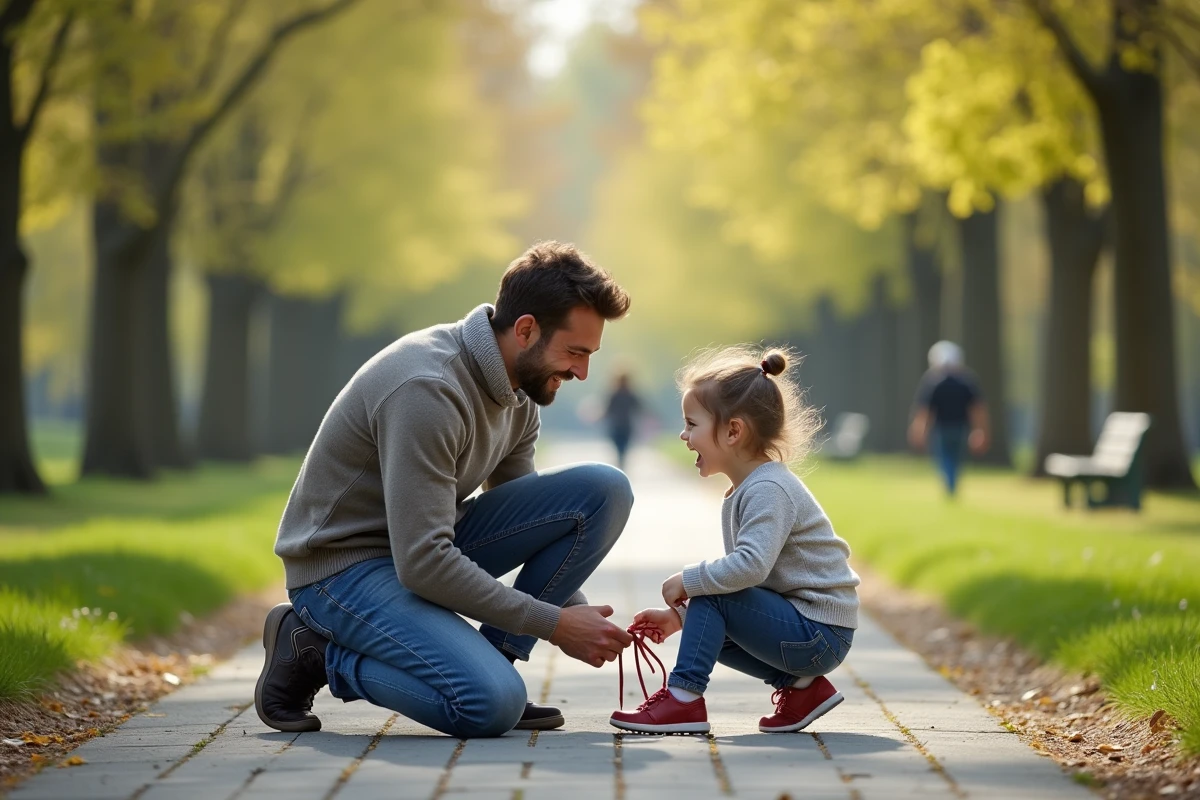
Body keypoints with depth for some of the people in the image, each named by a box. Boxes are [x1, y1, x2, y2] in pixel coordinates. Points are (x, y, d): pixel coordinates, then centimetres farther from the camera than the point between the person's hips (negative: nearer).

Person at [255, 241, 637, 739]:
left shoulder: (518, 392, 2)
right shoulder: (428, 389, -28)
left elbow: (528, 518, 12)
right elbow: (422, 563, -31)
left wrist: (582, 621, -4)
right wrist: (554, 623, -24)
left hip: (428, 545, 8)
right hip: (345, 566, -8)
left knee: (605, 491, -8)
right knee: (491, 705, -31)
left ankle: (490, 659, -2)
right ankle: (317, 653, -6)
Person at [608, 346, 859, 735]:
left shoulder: (768, 490, -18)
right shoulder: (743, 492, 15)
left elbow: (750, 565, -33)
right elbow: (742, 571, 20)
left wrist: (689, 581, -19)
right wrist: (683, 614, 11)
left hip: (819, 634, -10)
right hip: (807, 634, 10)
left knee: (711, 596, -17)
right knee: (708, 625, 16)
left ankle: (683, 699, -14)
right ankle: (800, 685, 9)